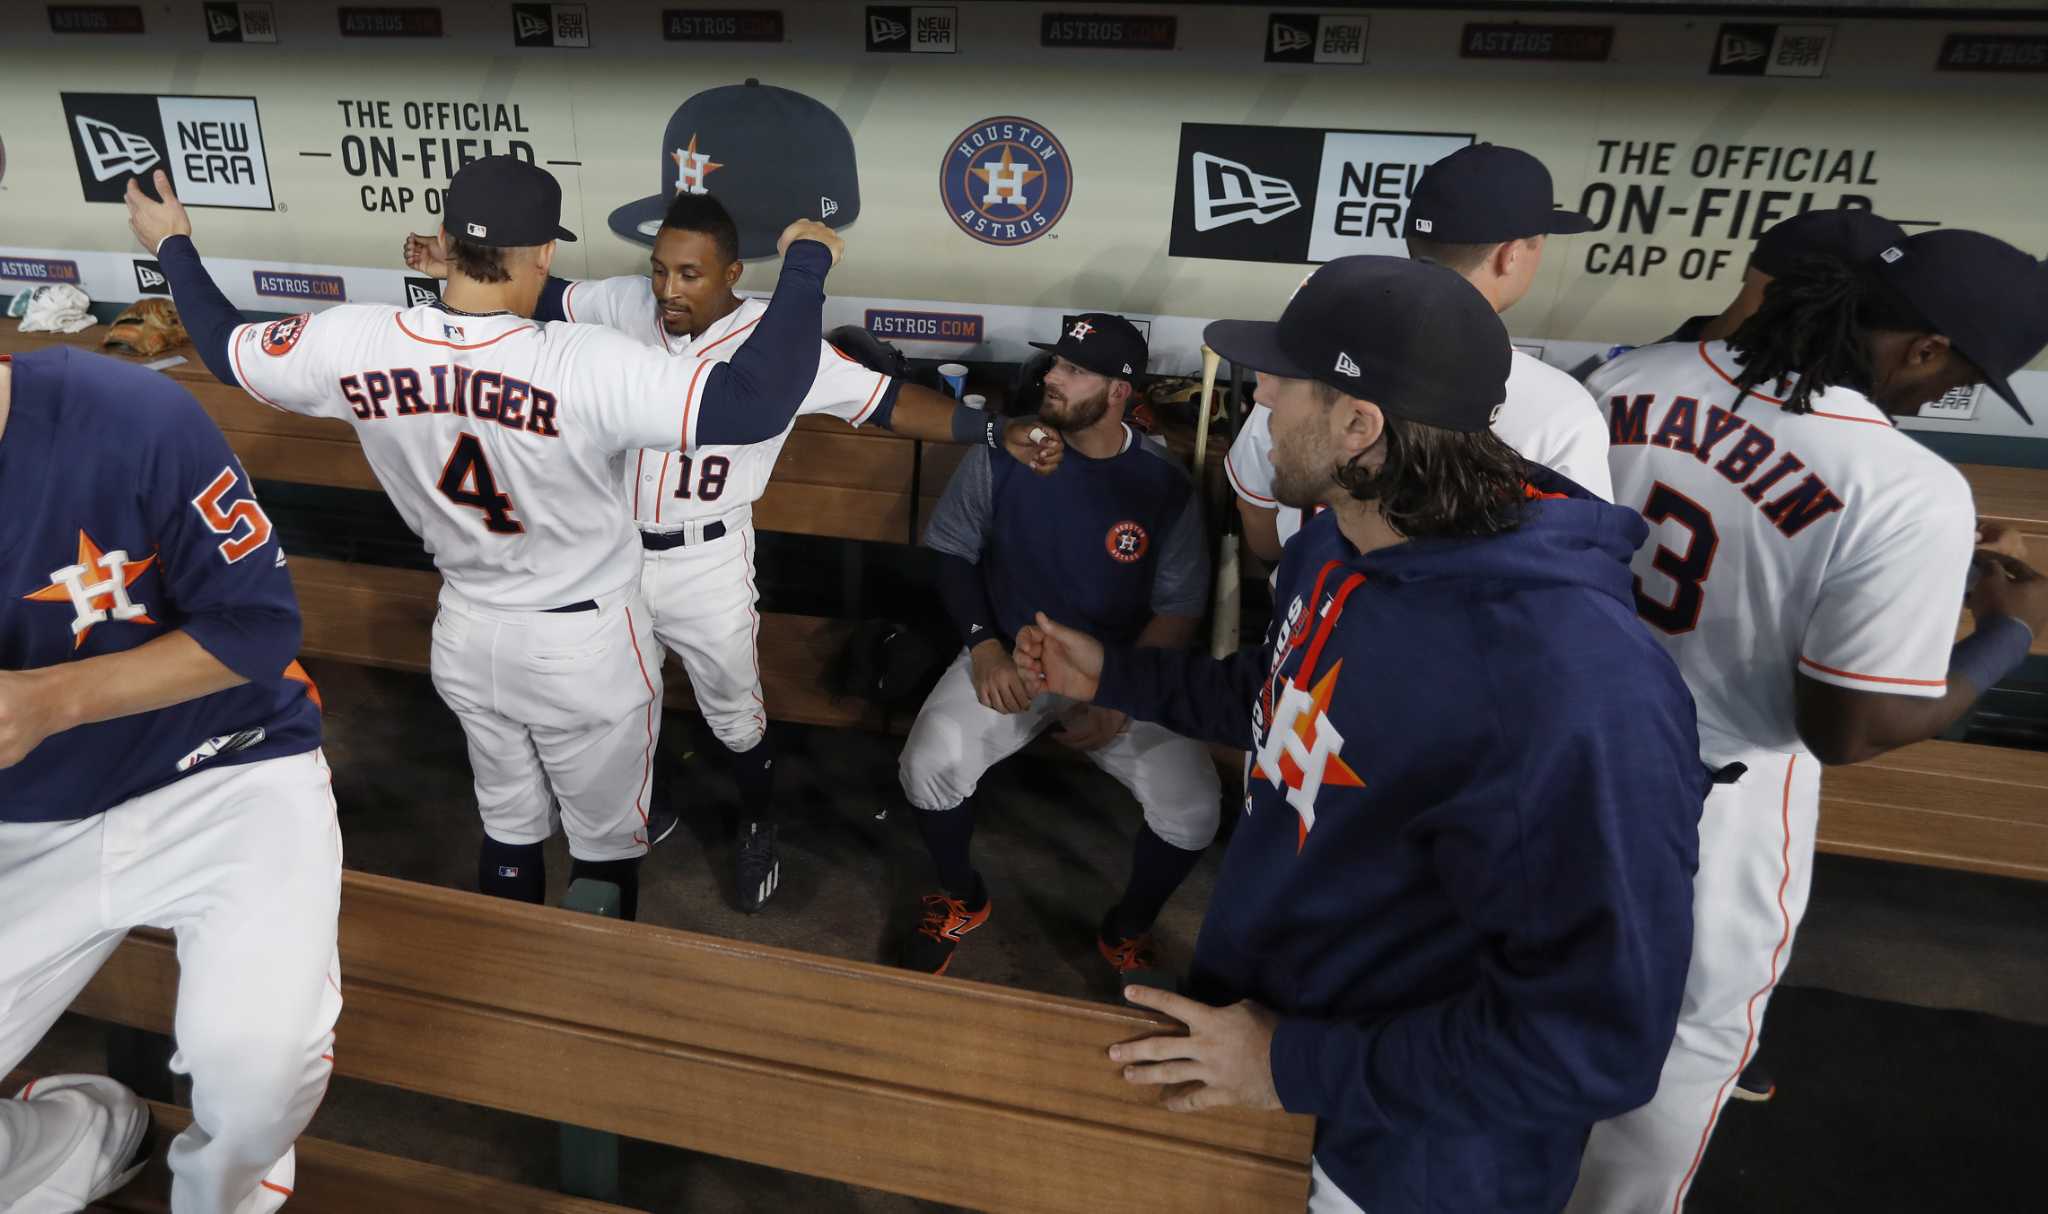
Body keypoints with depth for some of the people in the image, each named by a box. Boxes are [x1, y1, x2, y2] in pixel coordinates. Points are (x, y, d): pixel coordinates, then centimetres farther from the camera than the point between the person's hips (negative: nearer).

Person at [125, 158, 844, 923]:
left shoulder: (353, 344, -13)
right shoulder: (583, 366, -30)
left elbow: (224, 348, 7)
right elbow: (758, 403, -36)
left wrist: (173, 247, 25)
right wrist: (805, 262, -25)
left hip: (467, 637, 5)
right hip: (586, 647, -5)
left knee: (507, 825, 26)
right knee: (606, 843, 18)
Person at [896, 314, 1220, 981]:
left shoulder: (1164, 483, -9)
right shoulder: (1002, 453, -7)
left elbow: (1179, 608, -4)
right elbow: (951, 549, 4)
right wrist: (983, 645, -10)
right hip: (1009, 657, 1)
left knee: (1194, 810, -19)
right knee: (928, 768, -24)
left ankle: (1128, 929, 15)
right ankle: (961, 898, 11)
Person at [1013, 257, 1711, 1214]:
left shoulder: (1574, 692, -36)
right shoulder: (1333, 544, -7)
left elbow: (1596, 1037, -30)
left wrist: (1300, 1068, -24)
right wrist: (1112, 677, 11)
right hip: (1261, 1005, 7)